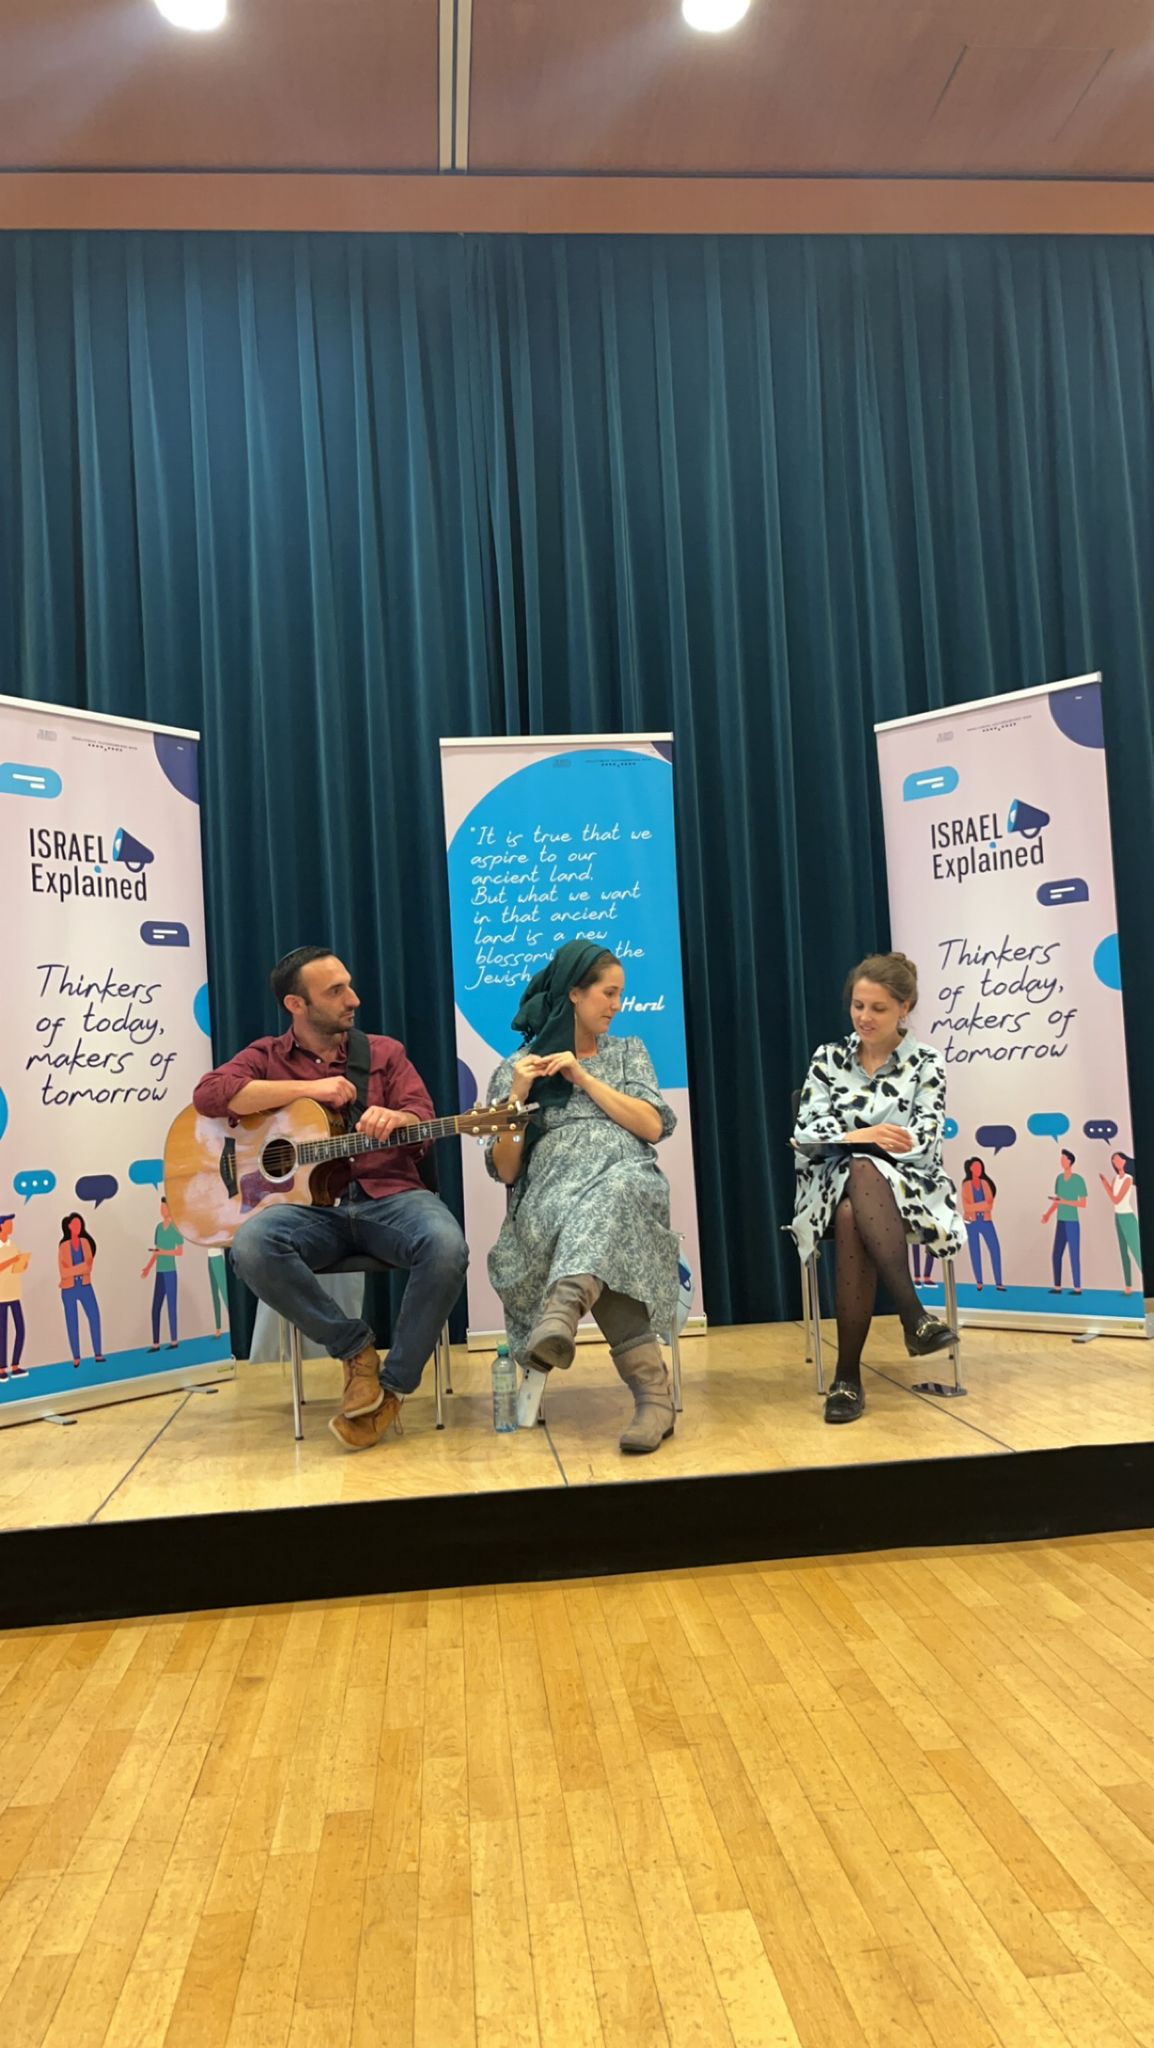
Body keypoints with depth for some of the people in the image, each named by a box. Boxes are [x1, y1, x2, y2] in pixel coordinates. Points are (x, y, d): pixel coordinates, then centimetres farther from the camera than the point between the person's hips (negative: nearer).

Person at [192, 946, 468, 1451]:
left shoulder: (384, 1051, 14)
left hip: (389, 1196, 0)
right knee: (251, 1247, -33)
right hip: (310, 1203, 0)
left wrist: (394, 1119, -23)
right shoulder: (265, 1058, 11)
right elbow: (209, 1093, -9)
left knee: (446, 1247, -32)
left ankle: (392, 1387, -13)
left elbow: (423, 1122, 3)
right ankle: (356, 1348, -11)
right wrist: (308, 1088, -11)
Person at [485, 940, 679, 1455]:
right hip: (550, 1195, -1)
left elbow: (653, 1127, 6)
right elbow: (506, 1170, 10)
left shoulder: (628, 1052, 22)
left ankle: (559, 1316, -63)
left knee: (606, 1199, -40)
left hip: (626, 1183, 1)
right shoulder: (515, 1069, 16)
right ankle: (652, 1392, -41)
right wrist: (517, 1097, -4)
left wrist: (583, 1077, 0)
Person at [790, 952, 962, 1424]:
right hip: (834, 1185, 2)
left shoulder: (926, 1062, 5)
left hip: (908, 1187, -1)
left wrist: (852, 1137, -18)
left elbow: (923, 1141, -6)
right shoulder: (828, 1058, 10)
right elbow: (805, 1132, -1)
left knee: (859, 1193, -38)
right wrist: (865, 1136, -19)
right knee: (852, 1214, -37)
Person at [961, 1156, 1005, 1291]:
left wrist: (974, 1207, -15)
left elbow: (990, 1205, -2)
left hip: (985, 1221, 1)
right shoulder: (966, 1185, 3)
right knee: (975, 1251, 2)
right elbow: (966, 1207, -6)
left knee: (995, 1249, -8)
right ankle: (979, 1282, 10)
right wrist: (983, 1205, -9)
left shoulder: (985, 1184, 8)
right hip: (971, 1222, -1)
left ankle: (998, 1283, -6)